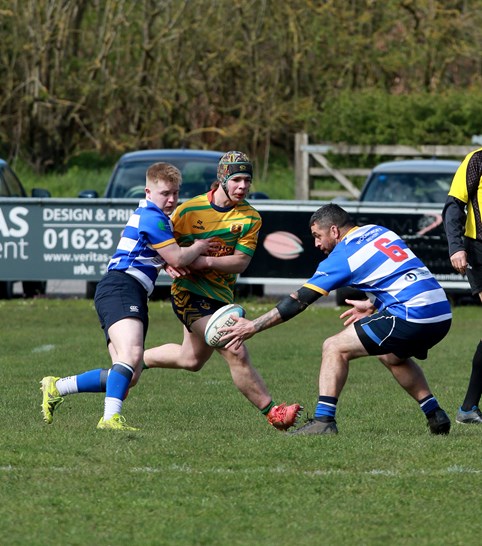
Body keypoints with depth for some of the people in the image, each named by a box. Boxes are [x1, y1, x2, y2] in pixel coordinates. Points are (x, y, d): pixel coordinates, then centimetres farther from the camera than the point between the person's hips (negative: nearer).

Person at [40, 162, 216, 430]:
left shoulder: (149, 216, 26)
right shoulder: (152, 218, -7)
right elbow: (177, 258, -8)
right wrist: (199, 247, 11)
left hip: (133, 297, 11)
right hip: (120, 289, -11)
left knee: (126, 376, 4)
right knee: (131, 352, -32)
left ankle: (56, 388, 13)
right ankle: (111, 418, -44)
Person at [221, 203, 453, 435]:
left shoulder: (342, 256, -2)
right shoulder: (379, 231, 18)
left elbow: (299, 301, 0)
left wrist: (252, 326, 4)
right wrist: (373, 304, 27)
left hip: (413, 317, -8)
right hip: (442, 314, 8)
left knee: (335, 348, -1)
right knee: (391, 355, 35)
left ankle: (323, 420, -8)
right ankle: (435, 415, 31)